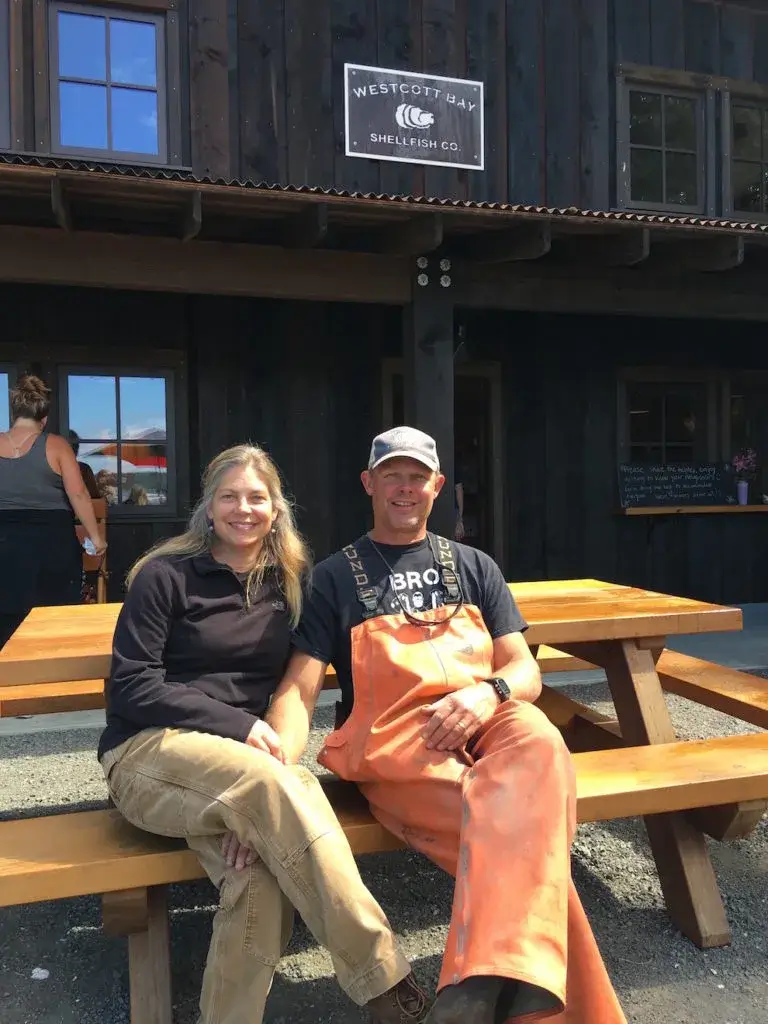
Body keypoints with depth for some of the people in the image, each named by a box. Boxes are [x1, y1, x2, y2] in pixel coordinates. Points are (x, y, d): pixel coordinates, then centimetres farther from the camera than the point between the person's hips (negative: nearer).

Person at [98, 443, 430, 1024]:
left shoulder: (292, 582, 11)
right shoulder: (167, 576, 0)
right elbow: (130, 690, -5)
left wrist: (270, 746, -10)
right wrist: (238, 724, -15)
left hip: (244, 757, 4)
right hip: (149, 753, -3)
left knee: (260, 879, -32)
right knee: (272, 783, -35)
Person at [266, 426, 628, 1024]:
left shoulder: (474, 568, 21)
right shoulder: (335, 577, 13)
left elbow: (526, 671, 14)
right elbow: (298, 691, 3)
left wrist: (488, 693, -11)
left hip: (486, 726, 3)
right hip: (395, 748, -2)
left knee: (538, 743, -35)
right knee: (520, 836, -32)